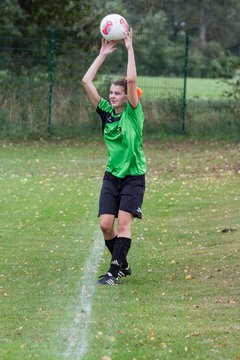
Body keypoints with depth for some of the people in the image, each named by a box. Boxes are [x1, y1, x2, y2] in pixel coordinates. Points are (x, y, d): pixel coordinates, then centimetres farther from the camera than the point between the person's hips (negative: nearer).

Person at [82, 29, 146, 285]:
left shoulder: (133, 112, -6)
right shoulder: (106, 112, 5)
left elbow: (132, 80, -20)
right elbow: (86, 82, 0)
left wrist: (129, 48, -16)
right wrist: (103, 54, 2)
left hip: (133, 177, -4)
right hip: (111, 176, 4)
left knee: (124, 222, -12)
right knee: (105, 224, -3)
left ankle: (115, 272, -11)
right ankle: (122, 266, 16)